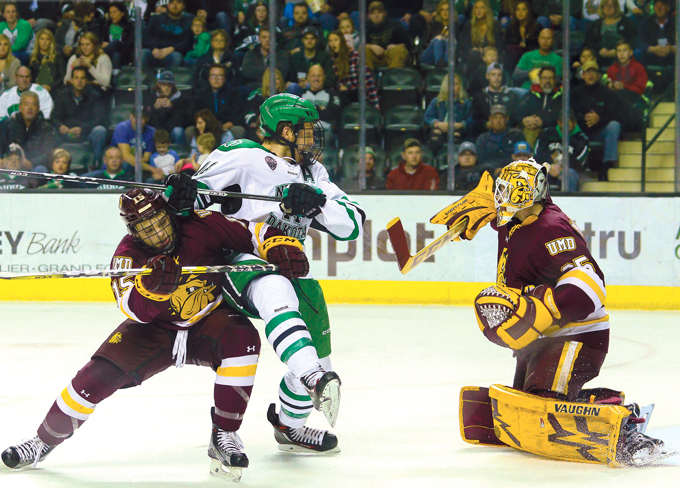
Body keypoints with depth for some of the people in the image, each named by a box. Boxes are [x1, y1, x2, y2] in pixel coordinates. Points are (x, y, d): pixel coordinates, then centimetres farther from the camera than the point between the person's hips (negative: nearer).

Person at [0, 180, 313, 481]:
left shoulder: (202, 226, -17)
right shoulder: (129, 253, -16)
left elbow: (256, 234, -12)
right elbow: (133, 309, -30)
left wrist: (284, 249, -32)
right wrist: (153, 284, -50)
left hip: (209, 321, 0)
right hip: (155, 329, 0)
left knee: (243, 339, -34)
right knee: (99, 374, -16)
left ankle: (224, 435, -24)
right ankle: (44, 441, 6)